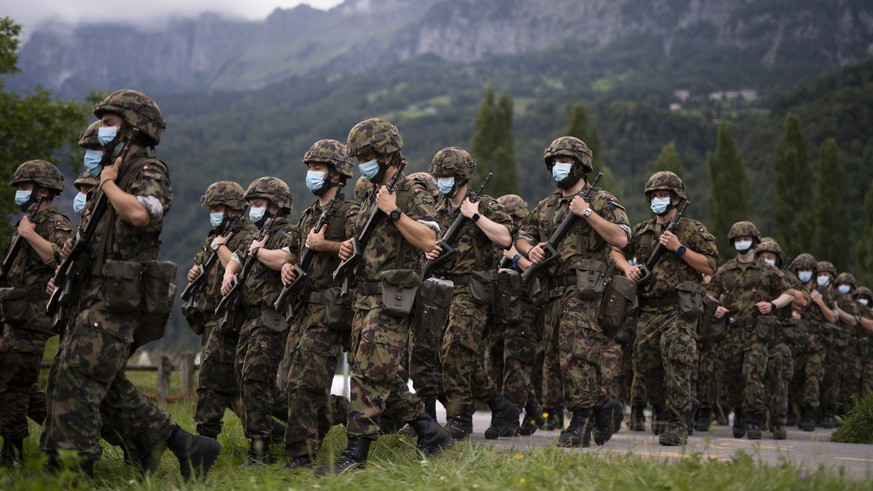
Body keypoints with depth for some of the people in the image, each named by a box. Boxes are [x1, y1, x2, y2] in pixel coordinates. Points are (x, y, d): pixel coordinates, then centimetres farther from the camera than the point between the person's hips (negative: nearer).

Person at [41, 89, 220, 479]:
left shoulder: (149, 171, -8)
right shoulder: (118, 172, 21)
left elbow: (140, 214, -30)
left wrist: (109, 183, -13)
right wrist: (81, 244, 9)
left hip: (118, 297, -10)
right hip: (98, 293, 10)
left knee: (76, 379, -12)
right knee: (106, 383, 11)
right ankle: (184, 446, 14)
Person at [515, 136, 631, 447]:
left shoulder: (602, 201, 1)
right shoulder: (546, 207, 20)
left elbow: (621, 238, -12)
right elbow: (521, 237, 25)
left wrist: (587, 212, -14)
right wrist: (530, 249, 1)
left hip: (583, 290, -7)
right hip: (553, 290, 7)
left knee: (577, 355, -14)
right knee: (564, 356, 8)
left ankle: (581, 423, -10)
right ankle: (603, 404, 24)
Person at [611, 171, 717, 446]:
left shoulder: (692, 229, 2)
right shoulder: (641, 231, 15)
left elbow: (710, 267, -5)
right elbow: (617, 251, 27)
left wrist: (679, 249, -12)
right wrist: (627, 267, 5)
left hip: (679, 310, -5)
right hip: (648, 311, 5)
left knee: (677, 366, -13)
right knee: (644, 368, 6)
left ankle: (677, 424, -8)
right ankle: (664, 407, 29)